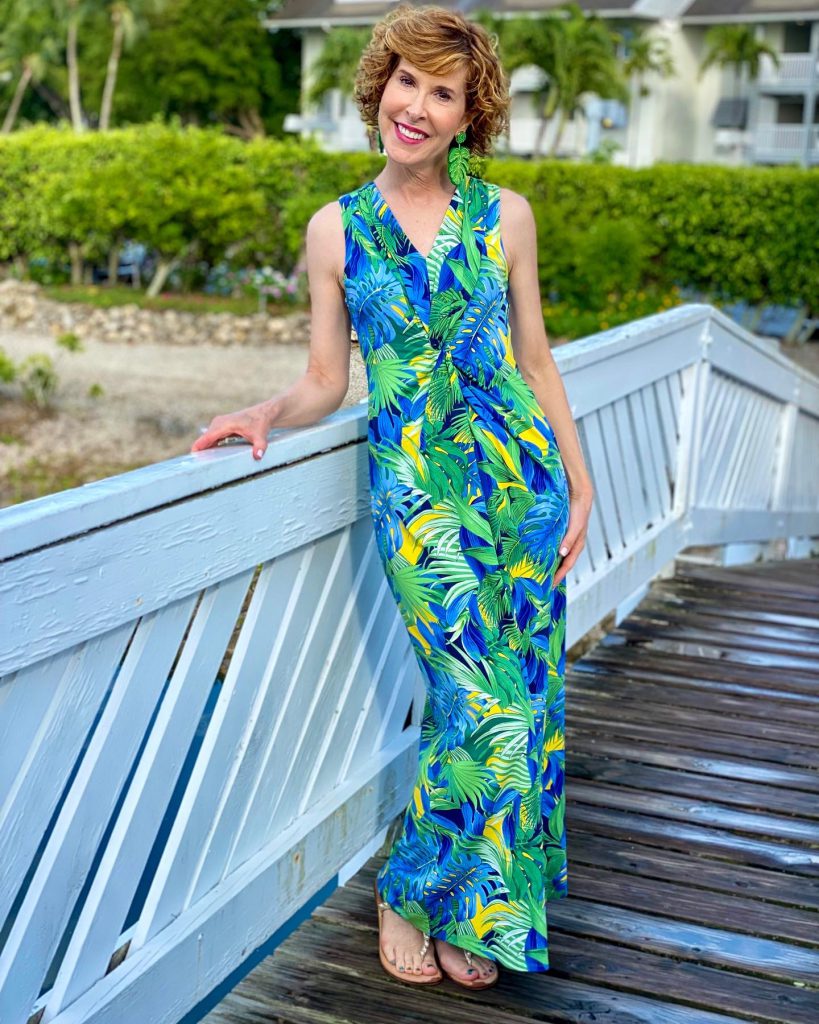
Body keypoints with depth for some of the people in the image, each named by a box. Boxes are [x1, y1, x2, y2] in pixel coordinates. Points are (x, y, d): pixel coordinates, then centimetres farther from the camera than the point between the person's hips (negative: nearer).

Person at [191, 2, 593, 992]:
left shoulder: (504, 215, 5)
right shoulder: (336, 229, 3)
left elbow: (535, 360, 10)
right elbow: (325, 381, 7)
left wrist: (577, 480, 7)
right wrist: (266, 413, -13)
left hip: (524, 475, 3)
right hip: (416, 493, -2)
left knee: (521, 702, 7)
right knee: (488, 715, -6)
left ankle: (468, 906, 29)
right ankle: (407, 895, 19)